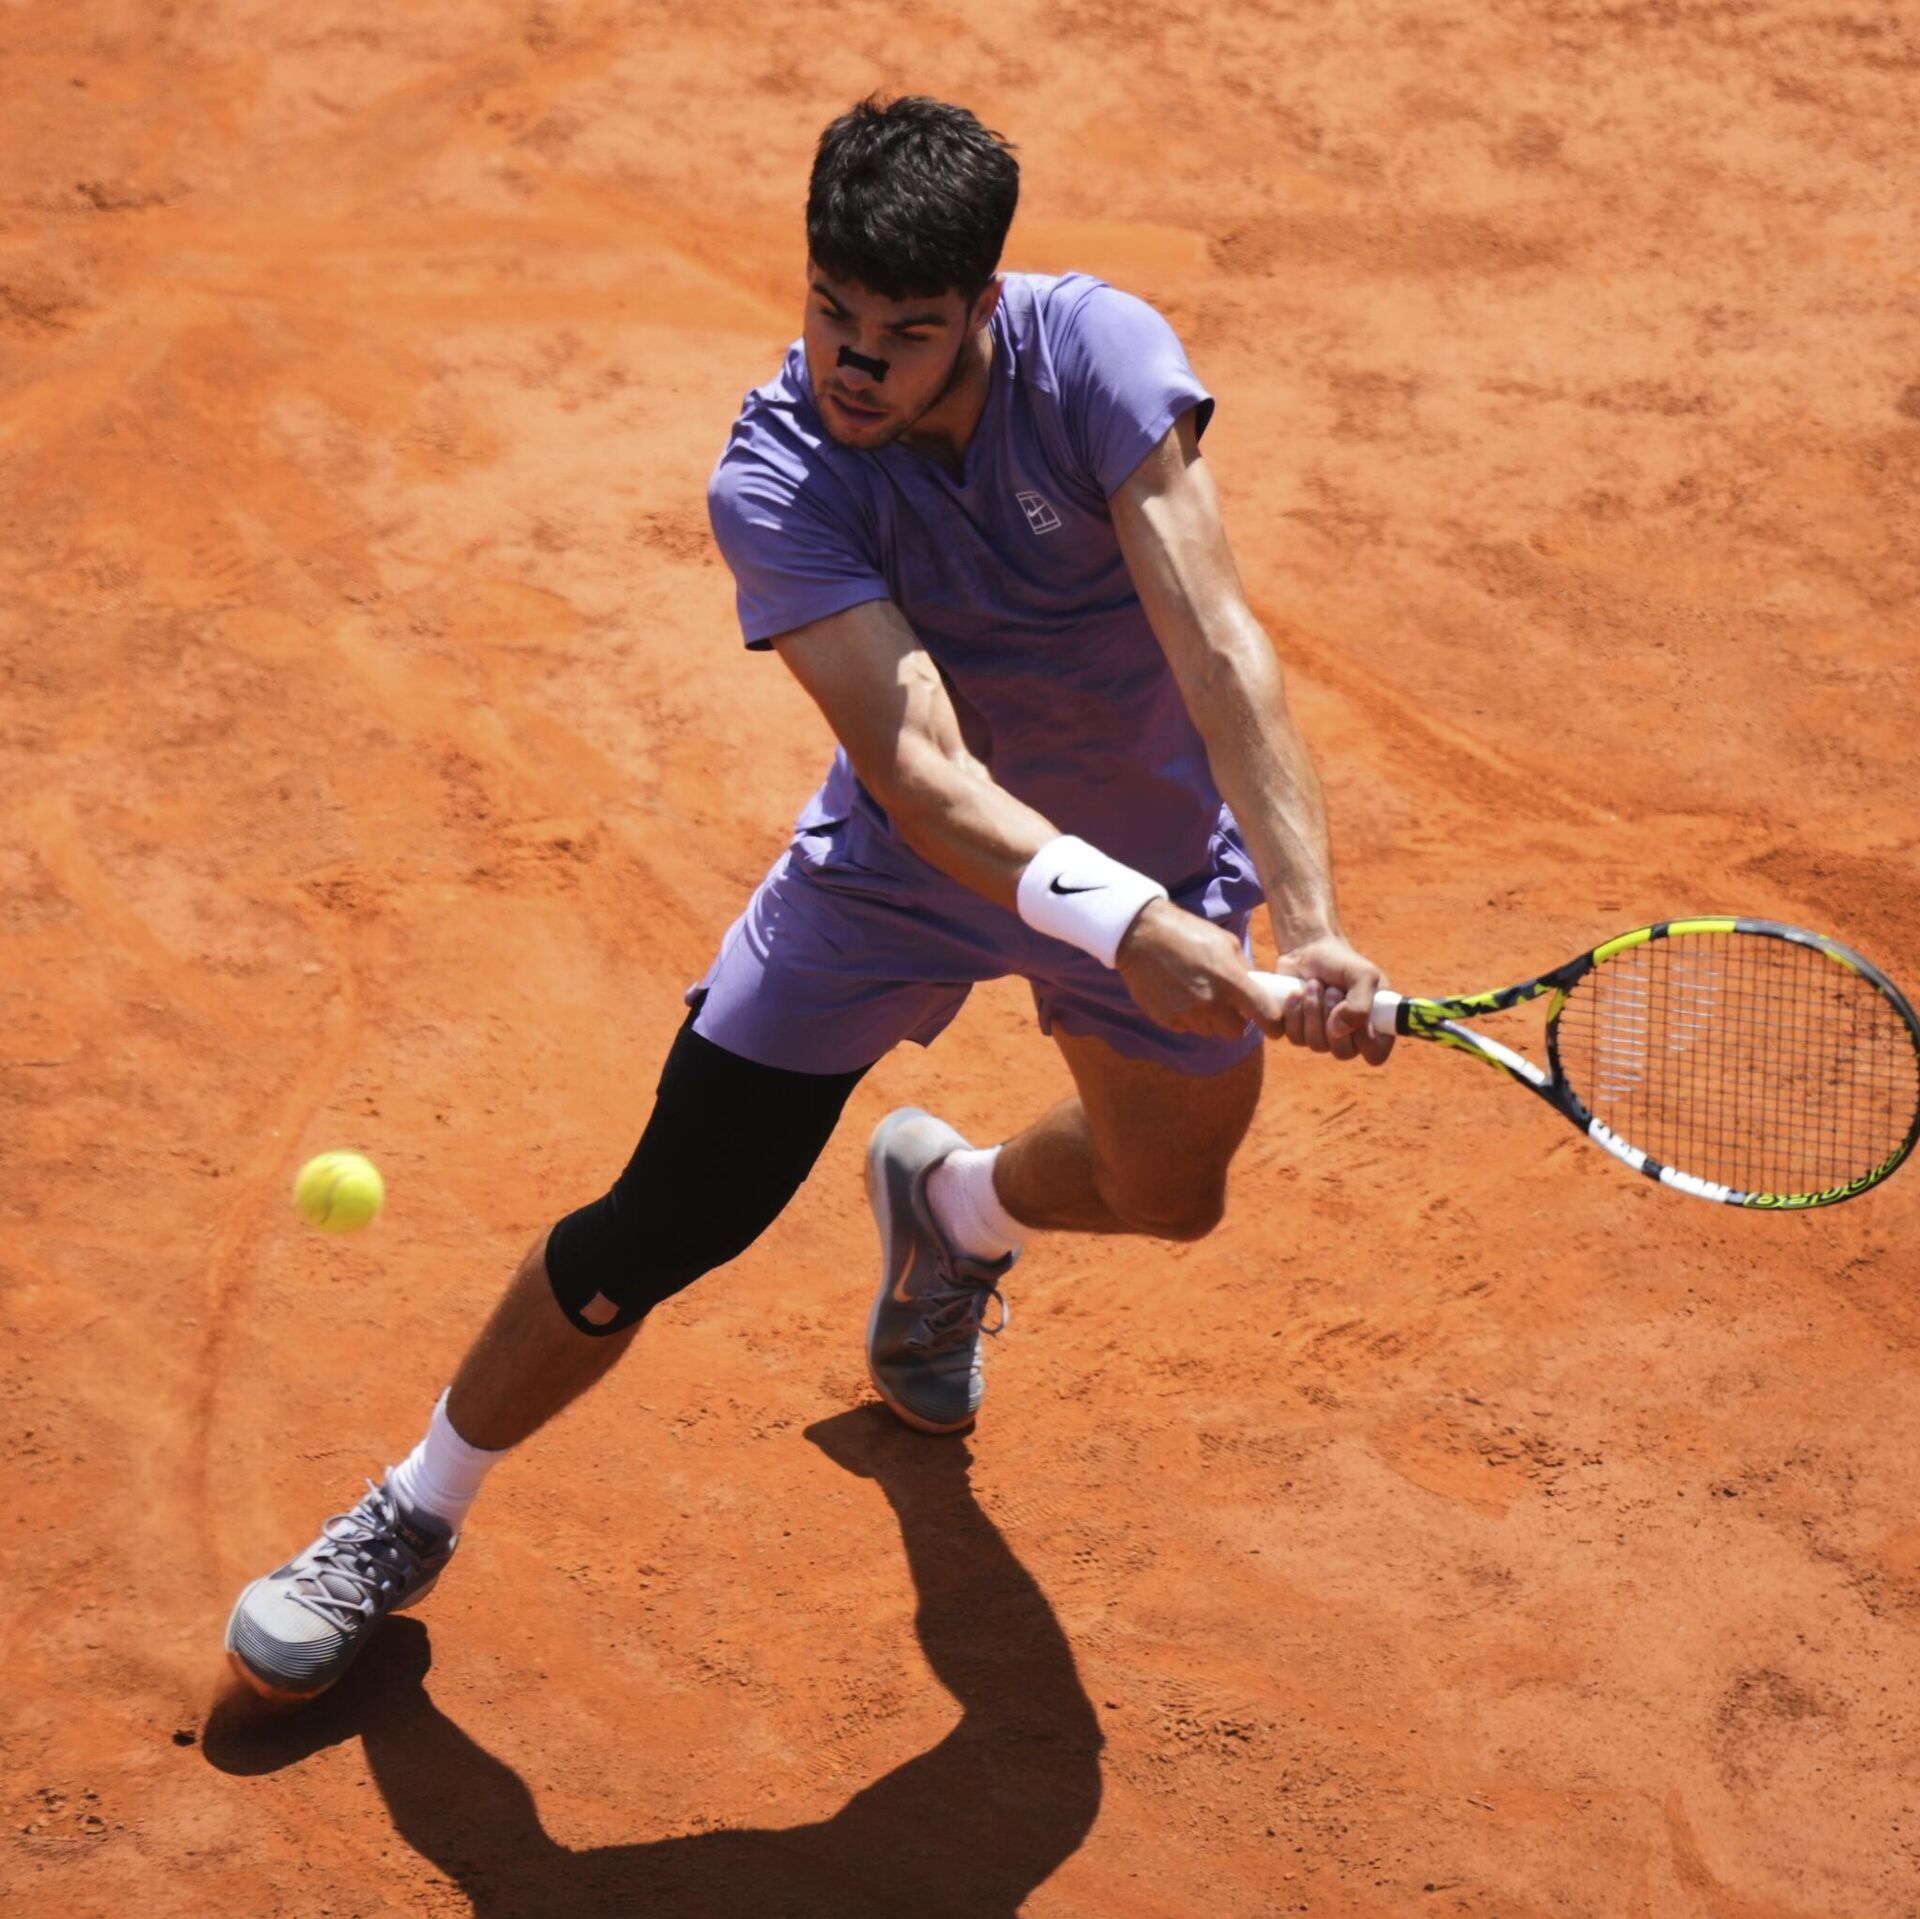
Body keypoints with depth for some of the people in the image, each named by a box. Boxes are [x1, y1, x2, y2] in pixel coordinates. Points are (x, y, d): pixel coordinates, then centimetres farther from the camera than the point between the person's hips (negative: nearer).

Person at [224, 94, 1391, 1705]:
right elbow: (917, 766, -39)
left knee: (1168, 1196, 20)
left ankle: (952, 1203, 57)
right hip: (903, 864, -2)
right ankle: (412, 1519, 20)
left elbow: (1221, 647, -35)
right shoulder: (776, 481, -30)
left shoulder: (1100, 352, -28)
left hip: (1161, 862, 2)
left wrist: (1310, 920, -47)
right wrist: (1117, 922, -56)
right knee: (657, 1232, -4)